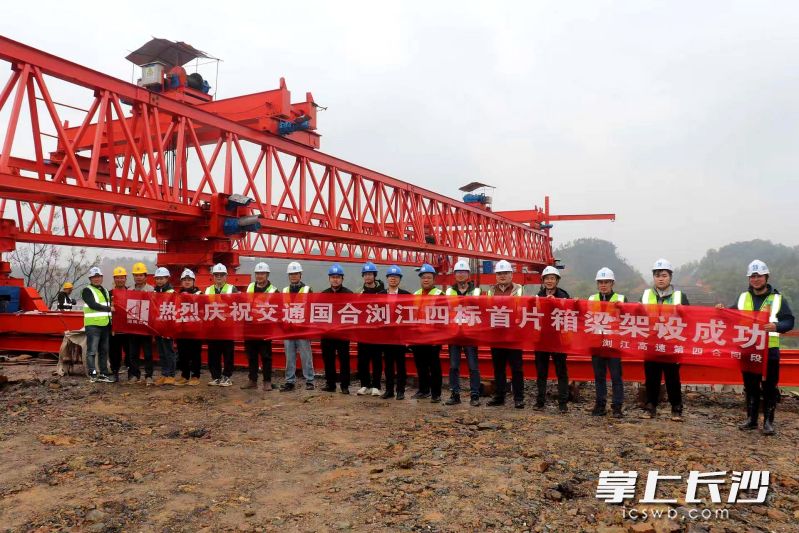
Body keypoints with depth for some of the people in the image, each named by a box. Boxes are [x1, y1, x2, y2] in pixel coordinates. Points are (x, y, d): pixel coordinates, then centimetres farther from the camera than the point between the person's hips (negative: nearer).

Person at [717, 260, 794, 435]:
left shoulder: (778, 298, 0)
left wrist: (776, 326, -25)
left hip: (769, 350, -3)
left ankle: (768, 422, 13)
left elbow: (789, 321, -5)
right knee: (750, 386, 10)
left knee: (769, 387, 3)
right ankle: (751, 419, 20)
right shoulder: (743, 298, 10)